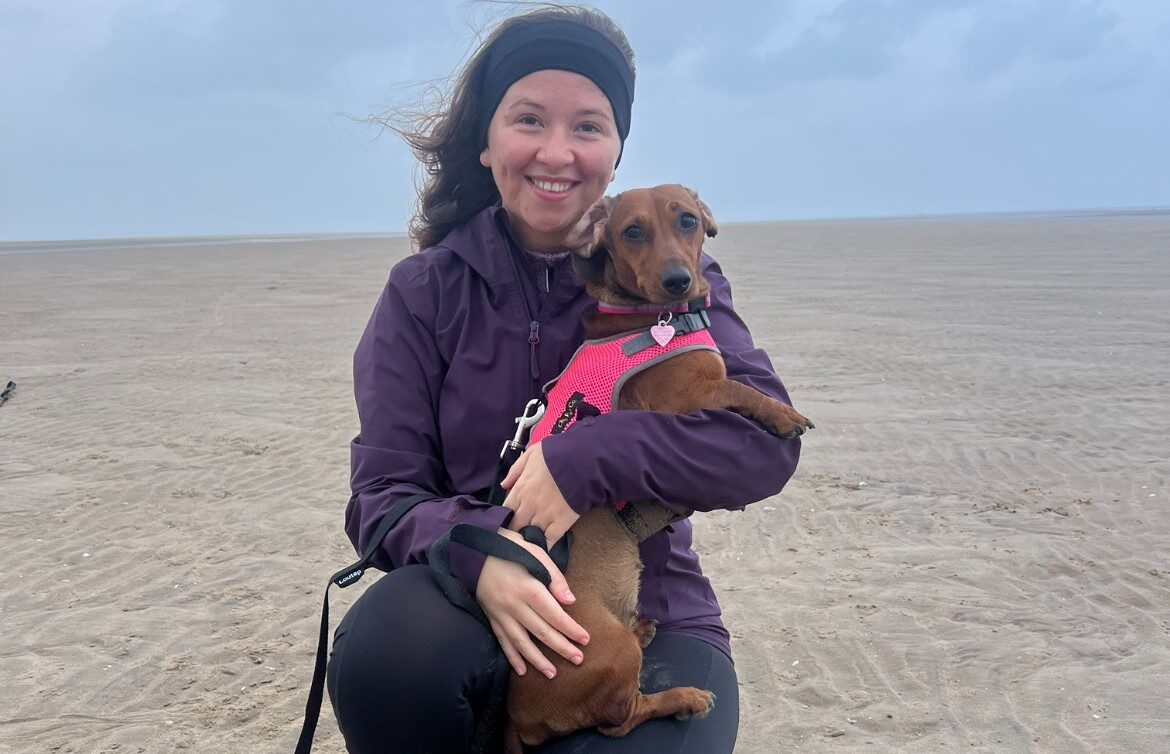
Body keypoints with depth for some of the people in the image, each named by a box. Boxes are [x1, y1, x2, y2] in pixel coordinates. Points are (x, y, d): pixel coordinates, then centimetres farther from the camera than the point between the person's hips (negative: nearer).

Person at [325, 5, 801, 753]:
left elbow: (764, 442, -12)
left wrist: (581, 461, -24)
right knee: (387, 643, -33)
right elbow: (384, 494, -6)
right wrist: (478, 557, -28)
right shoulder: (423, 292, 0)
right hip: (480, 614, 1)